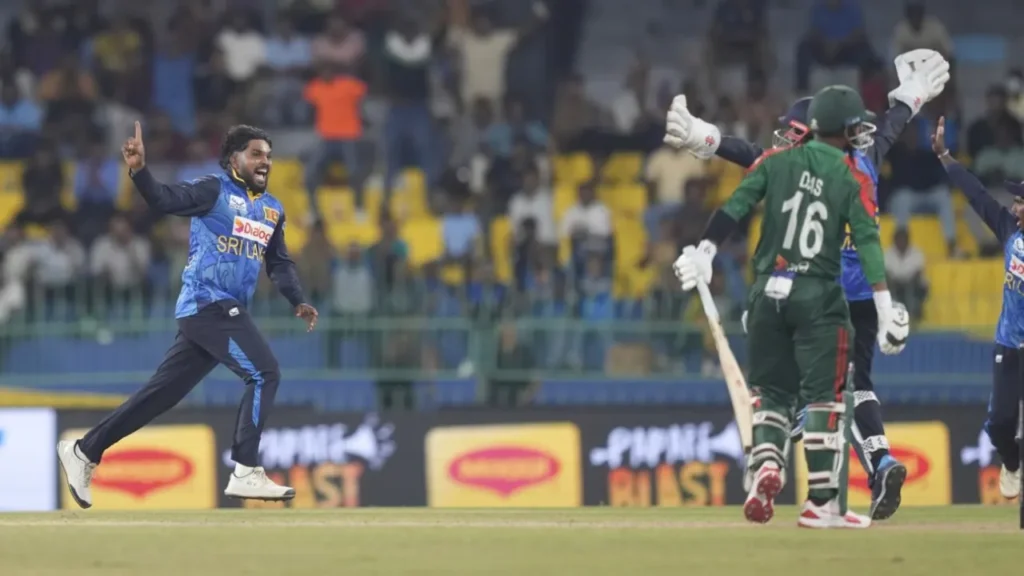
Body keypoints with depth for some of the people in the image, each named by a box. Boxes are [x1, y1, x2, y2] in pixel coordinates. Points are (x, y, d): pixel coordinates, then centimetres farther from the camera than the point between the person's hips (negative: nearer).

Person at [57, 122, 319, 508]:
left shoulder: (272, 210, 17)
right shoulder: (214, 191, -6)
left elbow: (280, 264, 23)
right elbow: (165, 200, -19)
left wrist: (297, 302, 7)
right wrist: (139, 171, -37)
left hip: (226, 312, 8)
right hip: (207, 303, -8)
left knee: (162, 392, 8)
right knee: (264, 373, -16)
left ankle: (84, 453, 15)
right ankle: (246, 473, -15)